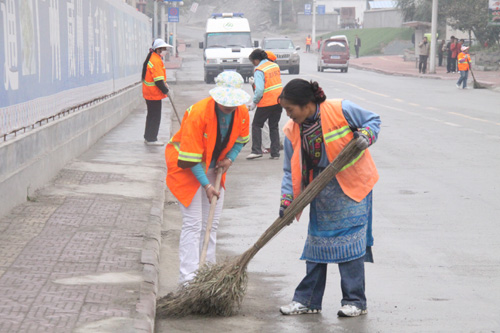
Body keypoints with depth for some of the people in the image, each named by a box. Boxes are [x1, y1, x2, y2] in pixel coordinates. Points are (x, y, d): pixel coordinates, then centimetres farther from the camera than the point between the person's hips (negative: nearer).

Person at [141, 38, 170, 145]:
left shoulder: (152, 58, 13)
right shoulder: (156, 61, -20)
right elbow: (158, 80, -24)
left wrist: (164, 84, 10)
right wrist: (165, 90, -12)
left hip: (148, 92, 10)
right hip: (154, 94, -10)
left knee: (151, 115, 18)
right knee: (155, 117, -3)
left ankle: (148, 137, 25)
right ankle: (151, 139, 1)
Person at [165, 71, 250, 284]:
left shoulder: (242, 113, -12)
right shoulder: (198, 113, -31)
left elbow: (242, 139, 10)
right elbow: (191, 157, -25)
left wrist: (230, 158, -7)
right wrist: (206, 184, -24)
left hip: (214, 168, 6)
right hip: (187, 168, -6)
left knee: (211, 223, 10)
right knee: (192, 224, -10)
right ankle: (188, 278, -9)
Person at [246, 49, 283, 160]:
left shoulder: (259, 70, -14)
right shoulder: (275, 65, 9)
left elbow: (259, 89, -21)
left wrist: (254, 103, -9)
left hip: (267, 102, -7)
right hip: (279, 101, 7)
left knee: (256, 125, 9)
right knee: (274, 127, 14)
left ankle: (256, 150, 2)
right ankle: (275, 153, 11)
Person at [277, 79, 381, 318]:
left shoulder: (341, 109, -16)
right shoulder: (292, 130, -2)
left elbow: (373, 120, -1)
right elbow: (291, 170, 2)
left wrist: (366, 136, -21)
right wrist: (286, 200, -9)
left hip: (351, 185, -5)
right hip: (320, 188, 5)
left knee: (350, 241, -5)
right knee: (316, 241, 8)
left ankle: (355, 301, 5)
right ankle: (308, 300, 16)